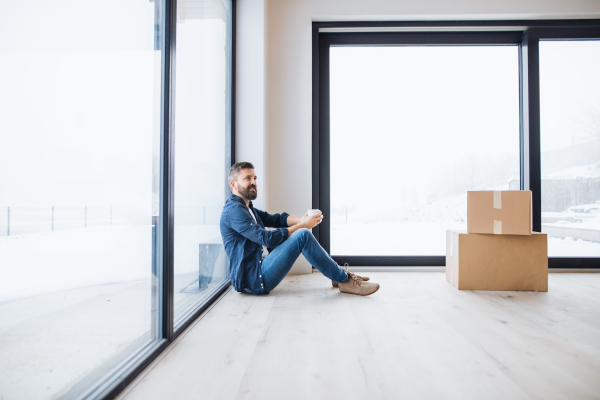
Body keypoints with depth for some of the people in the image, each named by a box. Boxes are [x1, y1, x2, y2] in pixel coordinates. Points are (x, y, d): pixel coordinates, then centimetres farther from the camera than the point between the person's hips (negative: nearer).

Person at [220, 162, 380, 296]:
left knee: (302, 233, 11)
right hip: (253, 279, -10)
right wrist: (302, 225, -16)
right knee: (302, 235, -22)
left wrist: (302, 220, -9)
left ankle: (339, 273, 15)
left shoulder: (247, 207, 18)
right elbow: (266, 238, -23)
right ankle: (345, 281, -9)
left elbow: (275, 219, 10)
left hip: (259, 269, 10)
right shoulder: (233, 209, -15)